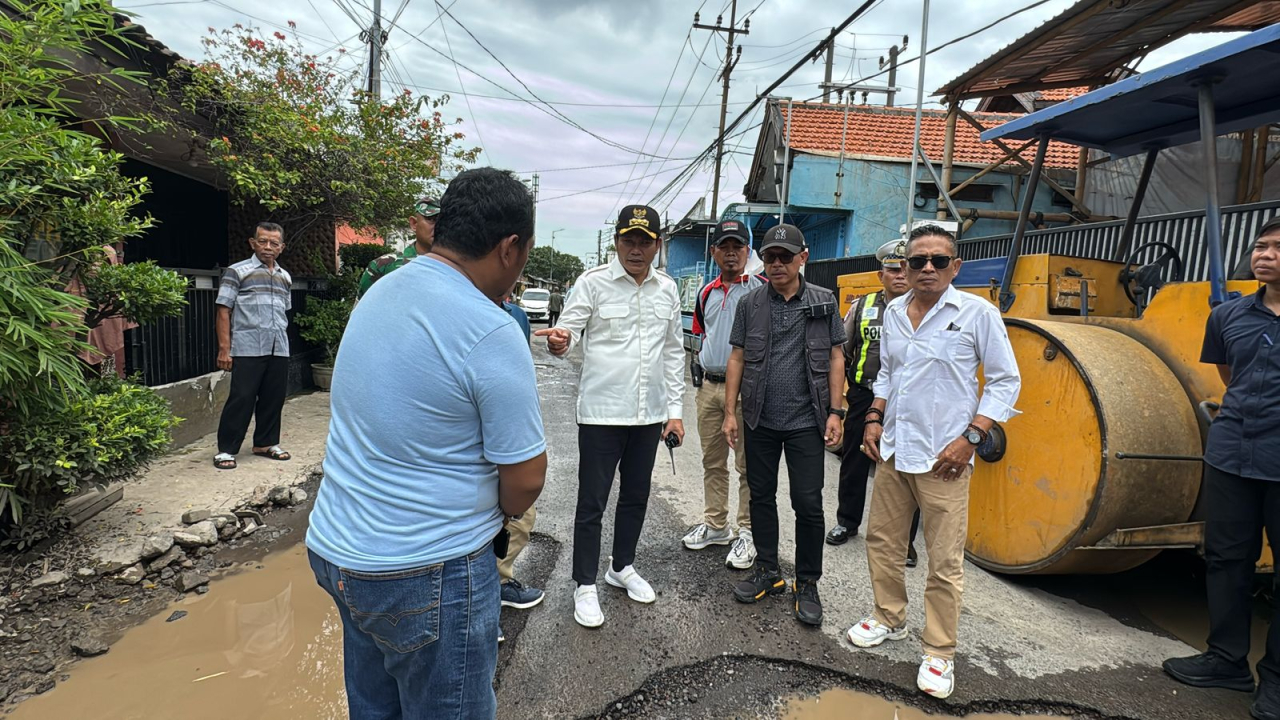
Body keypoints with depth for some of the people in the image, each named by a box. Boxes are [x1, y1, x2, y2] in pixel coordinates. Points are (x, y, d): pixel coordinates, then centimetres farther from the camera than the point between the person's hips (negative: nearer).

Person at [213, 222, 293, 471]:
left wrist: (282, 343, 15)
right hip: (248, 349, -5)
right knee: (241, 399, -4)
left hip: (279, 350, 5)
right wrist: (224, 348, -10)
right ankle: (226, 449, 6)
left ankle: (266, 443, 23)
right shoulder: (237, 272, -1)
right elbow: (224, 311, -4)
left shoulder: (285, 277, 15)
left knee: (274, 398, 9)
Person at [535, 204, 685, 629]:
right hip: (601, 413, -4)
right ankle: (585, 586, 21)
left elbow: (673, 353, 12)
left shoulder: (667, 290, 7)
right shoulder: (592, 283, -5)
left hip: (649, 415, 5)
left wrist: (674, 410, 9)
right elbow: (567, 330, -11)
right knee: (592, 503, 4)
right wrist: (559, 342, -37)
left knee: (636, 497, 18)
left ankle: (623, 568, 38)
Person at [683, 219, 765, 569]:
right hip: (709, 385, 6)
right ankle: (716, 525, 28)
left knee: (748, 464, 0)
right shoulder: (707, 293, 13)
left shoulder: (761, 288, -4)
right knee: (712, 461, 14)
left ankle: (747, 532, 11)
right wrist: (697, 365, 12)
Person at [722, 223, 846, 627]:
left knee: (808, 504, 1)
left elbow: (836, 357, 3)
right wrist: (730, 412, 0)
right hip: (759, 421, 2)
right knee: (761, 497, 12)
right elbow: (737, 359, 5)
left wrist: (835, 411, -4)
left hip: (806, 421, -2)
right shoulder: (750, 304, 4)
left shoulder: (824, 302, 2)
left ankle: (807, 585, 18)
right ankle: (767, 572, 29)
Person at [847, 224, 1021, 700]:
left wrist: (970, 437, -13)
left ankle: (939, 654, 18)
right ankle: (889, 619, 36)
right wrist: (874, 418, 7)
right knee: (881, 541, 15)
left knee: (945, 562, 1)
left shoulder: (978, 313, -7)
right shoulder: (893, 312, 8)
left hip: (943, 458, -5)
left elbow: (1006, 381, -5)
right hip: (892, 450, 6)